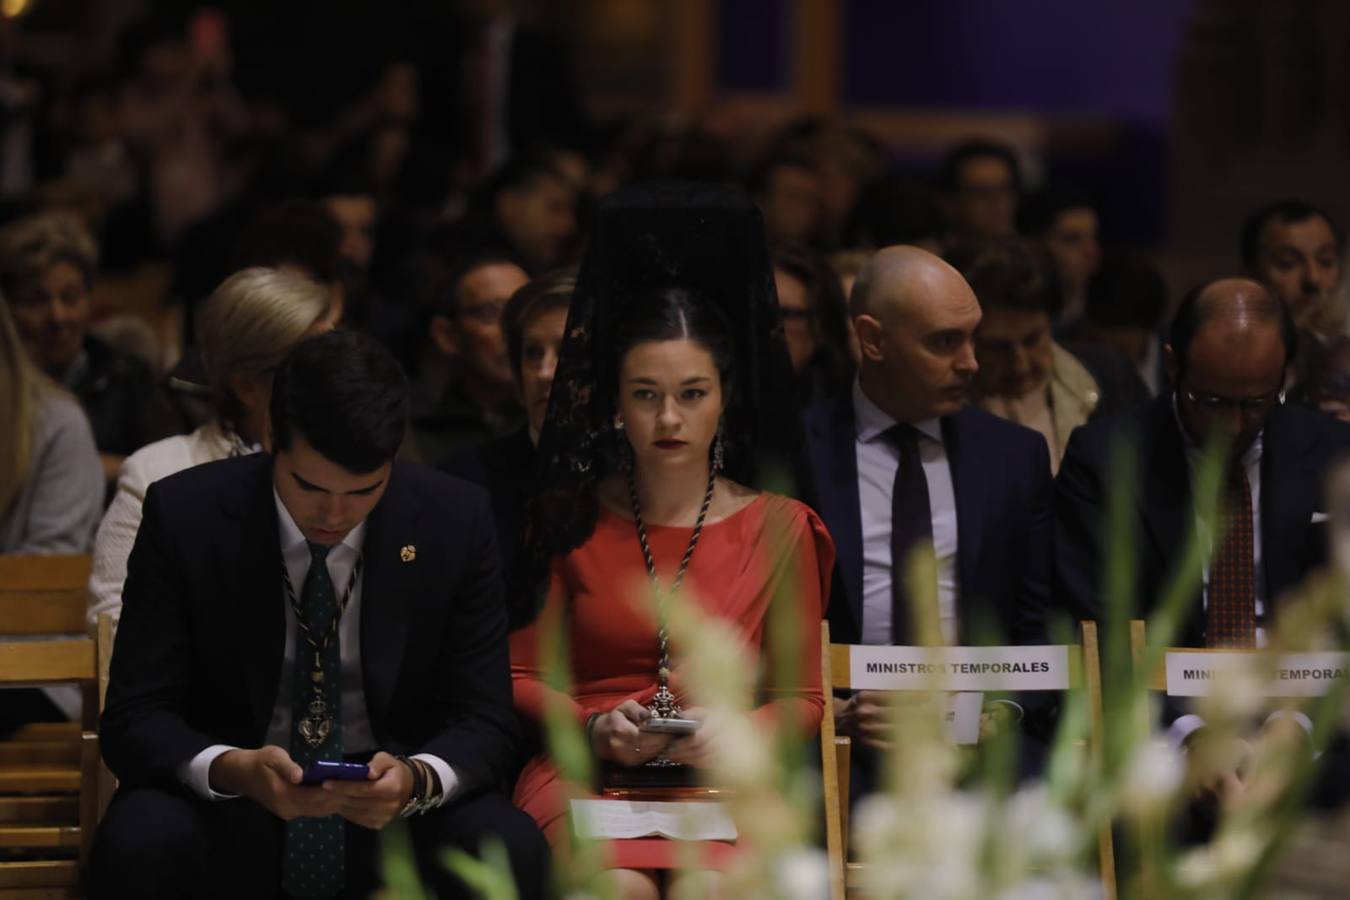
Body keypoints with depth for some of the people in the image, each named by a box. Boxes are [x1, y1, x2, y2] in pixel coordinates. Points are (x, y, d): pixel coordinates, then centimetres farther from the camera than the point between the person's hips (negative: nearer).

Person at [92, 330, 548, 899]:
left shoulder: (453, 523, -6)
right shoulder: (184, 516, -10)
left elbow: (484, 720, -3)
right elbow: (134, 720, -10)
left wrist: (416, 780, -27)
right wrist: (234, 769, -32)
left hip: (387, 805, 1)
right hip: (228, 808, -1)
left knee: (513, 849, -29)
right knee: (140, 845, -34)